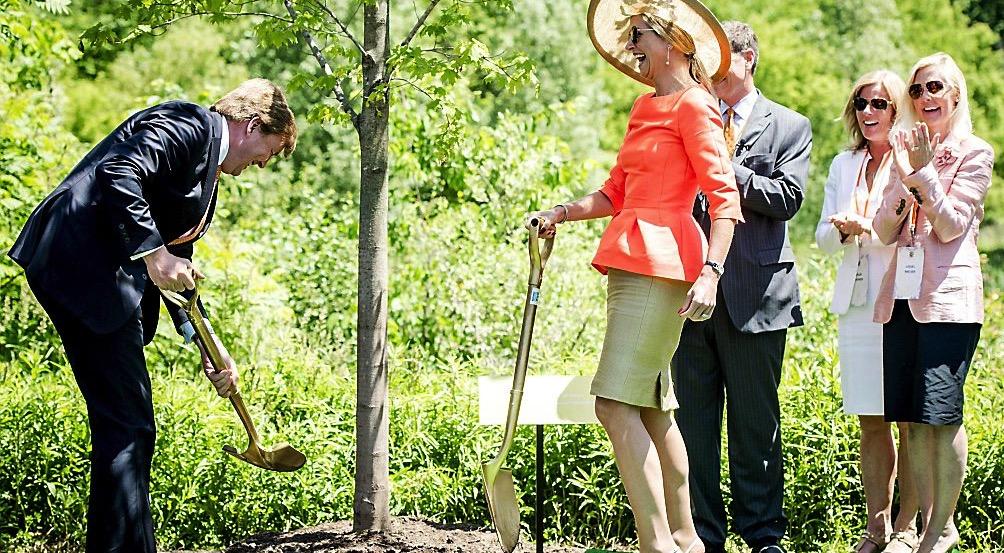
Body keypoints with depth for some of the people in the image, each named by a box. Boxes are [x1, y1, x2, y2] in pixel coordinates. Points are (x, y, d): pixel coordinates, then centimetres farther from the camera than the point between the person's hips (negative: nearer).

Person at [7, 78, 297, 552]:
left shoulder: (206, 174, 24)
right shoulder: (189, 124, -6)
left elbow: (177, 267, 25)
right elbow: (118, 174, -22)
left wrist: (209, 347, 19)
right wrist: (154, 253, -24)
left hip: (107, 278, 11)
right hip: (80, 265, -11)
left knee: (127, 425, 13)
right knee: (126, 425, -10)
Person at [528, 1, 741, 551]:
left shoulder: (692, 105, -6)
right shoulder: (645, 108, 21)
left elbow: (725, 196, -12)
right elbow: (615, 193, 22)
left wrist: (710, 272, -22)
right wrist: (562, 213, 6)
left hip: (660, 264, -9)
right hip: (632, 260, 9)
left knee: (616, 403, -16)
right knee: (652, 409, 11)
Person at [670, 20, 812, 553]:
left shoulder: (789, 127, 9)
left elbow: (787, 198, -5)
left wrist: (727, 171, -13)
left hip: (754, 293, -2)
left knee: (755, 421, 3)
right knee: (693, 419, 5)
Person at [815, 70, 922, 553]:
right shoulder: (844, 165, 16)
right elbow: (824, 239, 17)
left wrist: (865, 226, -18)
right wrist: (841, 230, -4)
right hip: (857, 303, 5)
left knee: (910, 420, -2)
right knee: (871, 423, 7)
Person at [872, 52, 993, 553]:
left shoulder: (974, 152, 1)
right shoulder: (907, 148, 17)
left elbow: (951, 226, -7)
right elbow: (884, 232, 9)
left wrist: (924, 173, -12)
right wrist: (903, 181, -7)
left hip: (948, 298, -6)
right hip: (902, 296, 6)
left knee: (941, 413, -8)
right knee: (911, 418, 4)